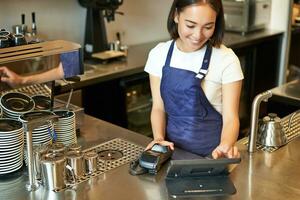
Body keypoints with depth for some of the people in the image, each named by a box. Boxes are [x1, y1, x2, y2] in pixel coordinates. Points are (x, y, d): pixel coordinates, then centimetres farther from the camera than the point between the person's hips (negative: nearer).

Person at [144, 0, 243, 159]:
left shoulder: (226, 59, -10)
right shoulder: (159, 54, -1)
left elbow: (230, 117, -10)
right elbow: (159, 107, 5)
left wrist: (225, 146, -30)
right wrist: (159, 138, -13)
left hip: (212, 151, 0)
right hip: (172, 148, 1)